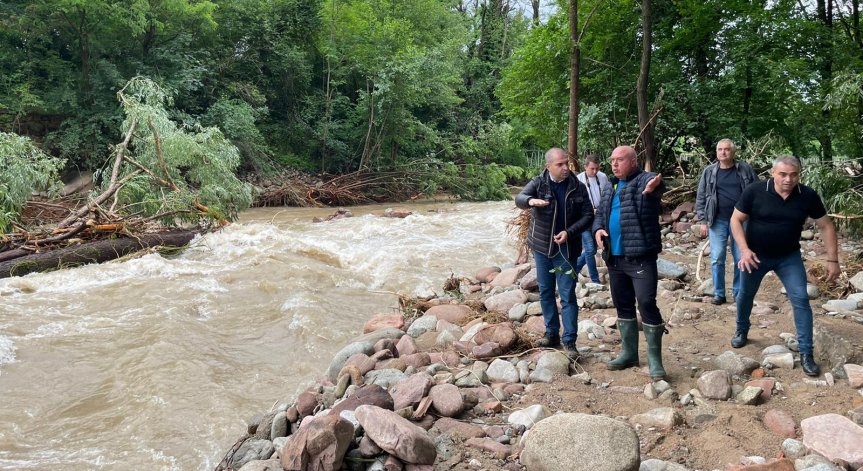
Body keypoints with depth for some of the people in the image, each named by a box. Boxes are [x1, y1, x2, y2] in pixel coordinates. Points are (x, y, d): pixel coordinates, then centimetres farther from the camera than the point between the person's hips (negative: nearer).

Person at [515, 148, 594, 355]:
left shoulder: (578, 187, -4)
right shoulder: (538, 183, -4)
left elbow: (588, 215, -2)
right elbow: (519, 199, -21)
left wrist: (569, 232, -17)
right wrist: (531, 200, -45)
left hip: (566, 249, -2)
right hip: (542, 247, 2)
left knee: (568, 295, -2)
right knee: (545, 292, 12)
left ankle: (570, 340, 4)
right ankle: (552, 334, 26)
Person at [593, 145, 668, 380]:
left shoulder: (645, 180, -7)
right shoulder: (610, 188, 15)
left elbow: (658, 186, -31)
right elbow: (600, 214, 22)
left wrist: (652, 188, -57)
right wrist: (598, 229, -3)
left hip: (641, 257, -7)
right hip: (615, 258, 8)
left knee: (647, 304, -10)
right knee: (623, 306, 15)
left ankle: (655, 359, 1)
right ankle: (629, 353, 28)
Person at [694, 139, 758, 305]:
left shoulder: (745, 169, 1)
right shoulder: (709, 172, 2)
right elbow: (701, 198, 4)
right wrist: (703, 221, 0)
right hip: (718, 221, 0)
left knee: (741, 258, 5)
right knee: (717, 259, 0)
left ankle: (739, 292, 18)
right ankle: (719, 293, 11)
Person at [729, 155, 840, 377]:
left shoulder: (808, 196, -14)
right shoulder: (754, 191, -20)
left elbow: (826, 226, -4)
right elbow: (736, 220, -12)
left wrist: (832, 260, -6)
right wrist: (744, 250, -22)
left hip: (789, 257, 1)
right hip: (755, 255, 0)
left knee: (801, 300, -7)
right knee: (746, 295, 16)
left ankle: (806, 354, 2)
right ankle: (741, 331, 43)